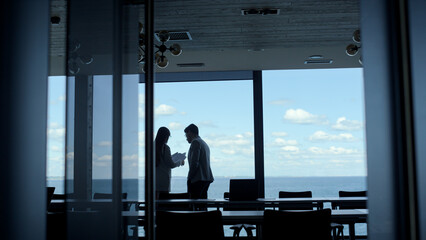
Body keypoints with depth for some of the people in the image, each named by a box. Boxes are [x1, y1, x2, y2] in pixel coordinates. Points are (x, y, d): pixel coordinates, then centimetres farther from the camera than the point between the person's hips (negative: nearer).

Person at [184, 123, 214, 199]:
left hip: (199, 179, -9)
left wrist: (189, 178, -12)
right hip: (207, 178, 9)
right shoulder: (204, 143, 24)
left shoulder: (195, 142, -6)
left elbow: (194, 163, -15)